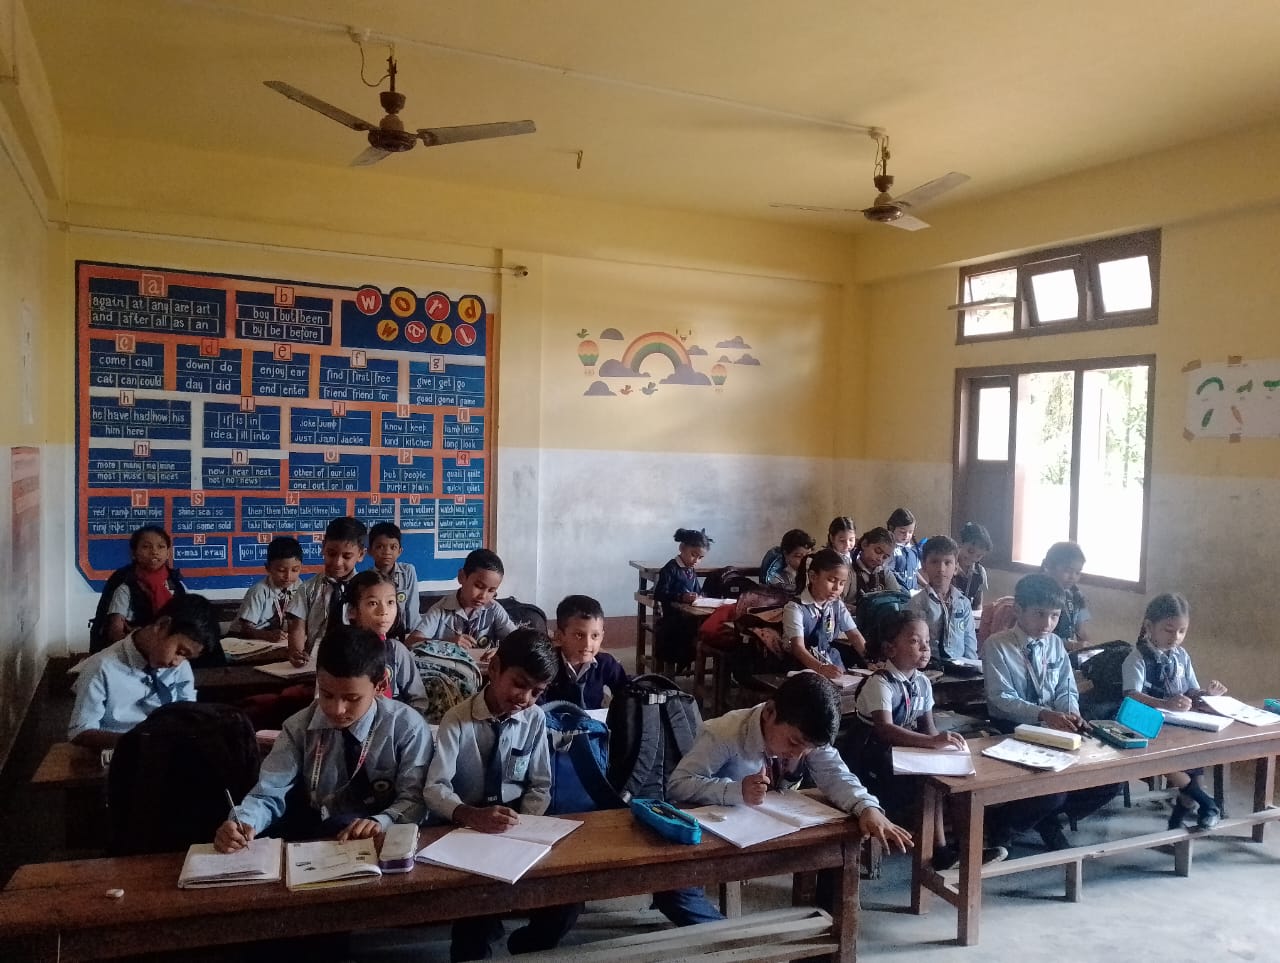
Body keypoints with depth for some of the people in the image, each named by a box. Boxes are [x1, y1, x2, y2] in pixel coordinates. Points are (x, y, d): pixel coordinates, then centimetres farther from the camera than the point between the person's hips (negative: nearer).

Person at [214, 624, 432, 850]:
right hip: (310, 838, 2)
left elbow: (414, 799, -11)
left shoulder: (407, 727, -11)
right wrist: (241, 823, -28)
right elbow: (269, 793, -5)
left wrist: (380, 823, -33)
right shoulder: (299, 726, -2)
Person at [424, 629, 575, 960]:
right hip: (467, 828, -3)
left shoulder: (535, 719, -4)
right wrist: (471, 815, -38)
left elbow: (540, 787, 3)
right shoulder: (457, 720, -12)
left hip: (519, 827, 3)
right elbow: (434, 789, -19)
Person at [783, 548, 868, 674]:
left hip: (832, 664, 6)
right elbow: (798, 647, -23)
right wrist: (821, 668, -40)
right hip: (803, 667, -5)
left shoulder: (838, 606, 8)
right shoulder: (795, 608, -14)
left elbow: (854, 635, 5)